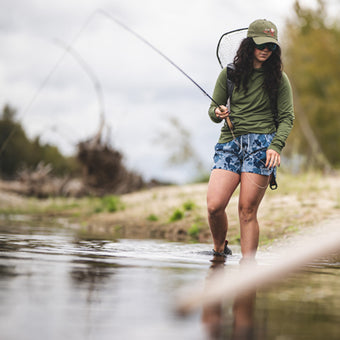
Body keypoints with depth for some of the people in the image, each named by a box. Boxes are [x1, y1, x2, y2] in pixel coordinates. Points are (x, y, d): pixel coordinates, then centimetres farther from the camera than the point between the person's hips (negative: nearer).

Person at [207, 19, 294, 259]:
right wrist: (218, 113, -10)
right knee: (214, 206, -10)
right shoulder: (230, 74, 9)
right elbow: (213, 111, 14)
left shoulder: (278, 78, 6)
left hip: (261, 144, -2)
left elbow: (287, 117, 4)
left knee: (248, 210, -9)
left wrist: (276, 146, -11)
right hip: (230, 142, 2)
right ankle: (220, 249, 17)